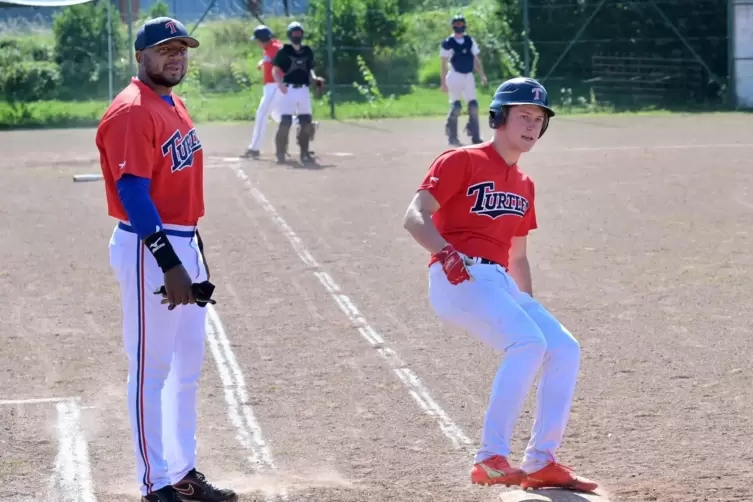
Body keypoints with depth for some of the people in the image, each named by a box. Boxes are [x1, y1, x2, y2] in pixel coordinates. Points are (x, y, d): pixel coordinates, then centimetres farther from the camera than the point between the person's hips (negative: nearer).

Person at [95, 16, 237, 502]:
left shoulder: (175, 105, 13)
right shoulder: (131, 113, -16)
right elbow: (133, 193, -22)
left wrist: (195, 254, 17)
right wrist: (169, 264, -26)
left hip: (184, 243, 10)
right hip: (148, 248, -10)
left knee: (187, 367, 16)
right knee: (151, 369, -2)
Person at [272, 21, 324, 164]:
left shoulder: (308, 51, 12)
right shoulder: (284, 51, -2)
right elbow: (275, 69, -5)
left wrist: (315, 79, 1)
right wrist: (280, 83, -22)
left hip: (304, 90, 5)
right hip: (288, 90, -4)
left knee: (306, 122, 4)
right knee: (285, 122, -10)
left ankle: (304, 153, 15)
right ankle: (280, 153, -2)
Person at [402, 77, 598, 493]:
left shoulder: (523, 186, 22)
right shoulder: (462, 161, -2)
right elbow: (415, 217, -12)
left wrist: (532, 310, 19)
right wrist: (445, 252, -29)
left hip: (501, 283, 8)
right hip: (457, 277, -8)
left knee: (564, 350, -1)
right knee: (528, 342, -27)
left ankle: (540, 463, 5)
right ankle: (490, 459, -29)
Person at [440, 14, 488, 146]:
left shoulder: (470, 41, 11)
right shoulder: (448, 43, -3)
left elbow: (476, 60, 13)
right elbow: (444, 64, -3)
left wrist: (482, 75, 2)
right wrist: (443, 82, -8)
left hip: (469, 76, 5)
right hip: (455, 76, -5)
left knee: (473, 106, 1)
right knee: (455, 106, -11)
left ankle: (475, 136, 6)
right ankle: (452, 137, -2)